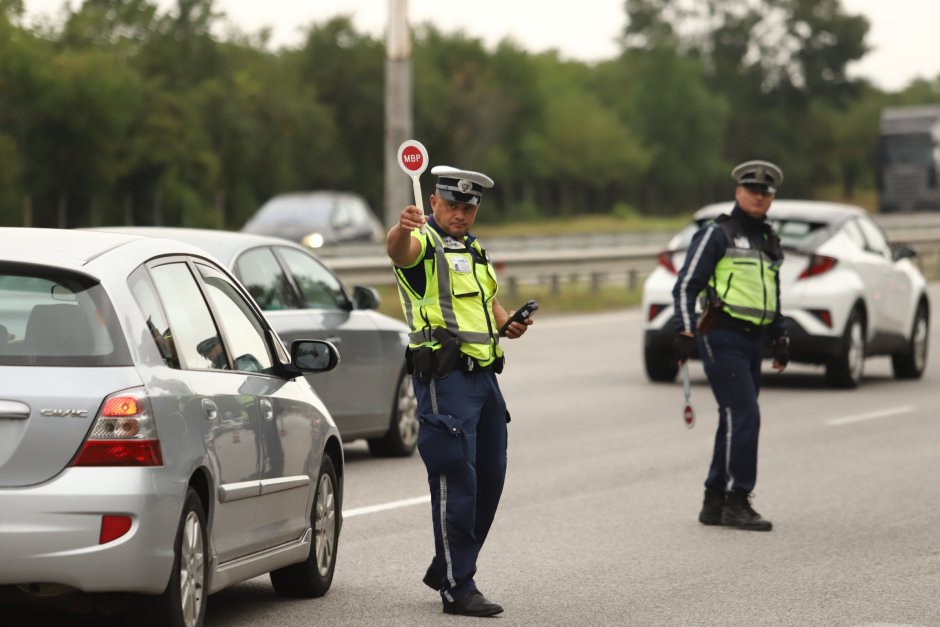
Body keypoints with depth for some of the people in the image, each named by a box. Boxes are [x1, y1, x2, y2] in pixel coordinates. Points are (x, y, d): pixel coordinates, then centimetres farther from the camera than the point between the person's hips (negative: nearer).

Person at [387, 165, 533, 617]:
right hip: (444, 378, -9)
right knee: (456, 481, -10)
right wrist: (402, 229, -55)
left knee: (489, 477, 13)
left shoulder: (474, 249, 20)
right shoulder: (425, 242, -6)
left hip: (483, 374, 9)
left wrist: (508, 323, 12)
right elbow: (399, 249, -31)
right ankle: (457, 589, -6)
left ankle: (446, 568, 27)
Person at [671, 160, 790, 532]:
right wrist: (685, 331, -17)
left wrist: (780, 338, 25)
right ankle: (737, 502, -12)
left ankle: (714, 502, 14)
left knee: (735, 421, 8)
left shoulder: (769, 242, 19)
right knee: (743, 416, -15)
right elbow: (686, 285, -7)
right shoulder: (716, 235, -3)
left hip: (753, 342, 8)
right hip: (722, 339, -8)